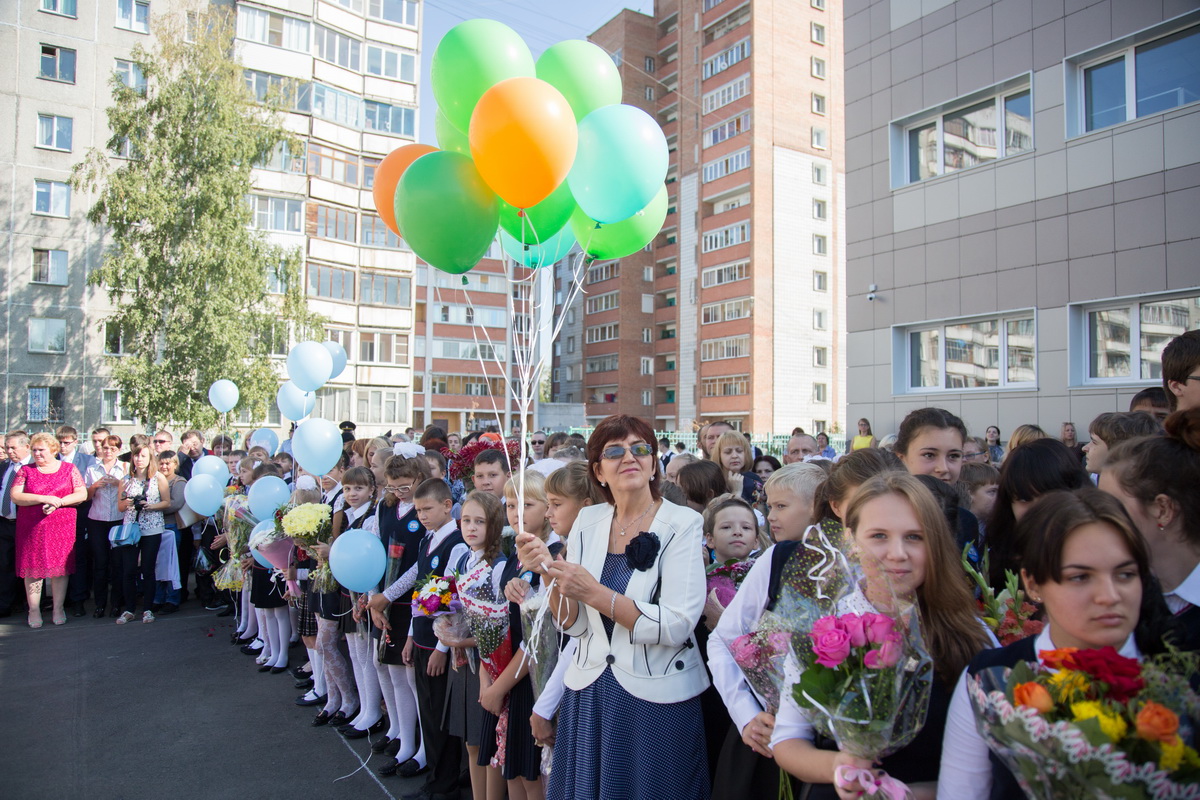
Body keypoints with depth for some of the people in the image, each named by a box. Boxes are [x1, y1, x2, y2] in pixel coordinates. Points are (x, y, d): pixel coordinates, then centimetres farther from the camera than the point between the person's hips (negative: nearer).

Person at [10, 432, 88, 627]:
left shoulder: (69, 469, 8)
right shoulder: (25, 470, 9)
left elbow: (82, 494, 0)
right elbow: (15, 497, -3)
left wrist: (58, 502, -14)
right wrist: (44, 498, -15)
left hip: (62, 526, -1)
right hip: (31, 527, 1)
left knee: (60, 567, 1)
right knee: (32, 567, 2)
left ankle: (58, 608, 11)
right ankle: (34, 611, 11)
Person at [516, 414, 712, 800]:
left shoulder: (683, 523, -11)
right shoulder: (587, 521, 1)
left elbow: (676, 626, -20)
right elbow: (573, 625, 1)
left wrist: (595, 593, -24)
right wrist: (552, 574, -17)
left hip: (656, 697, -4)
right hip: (588, 694, 4)